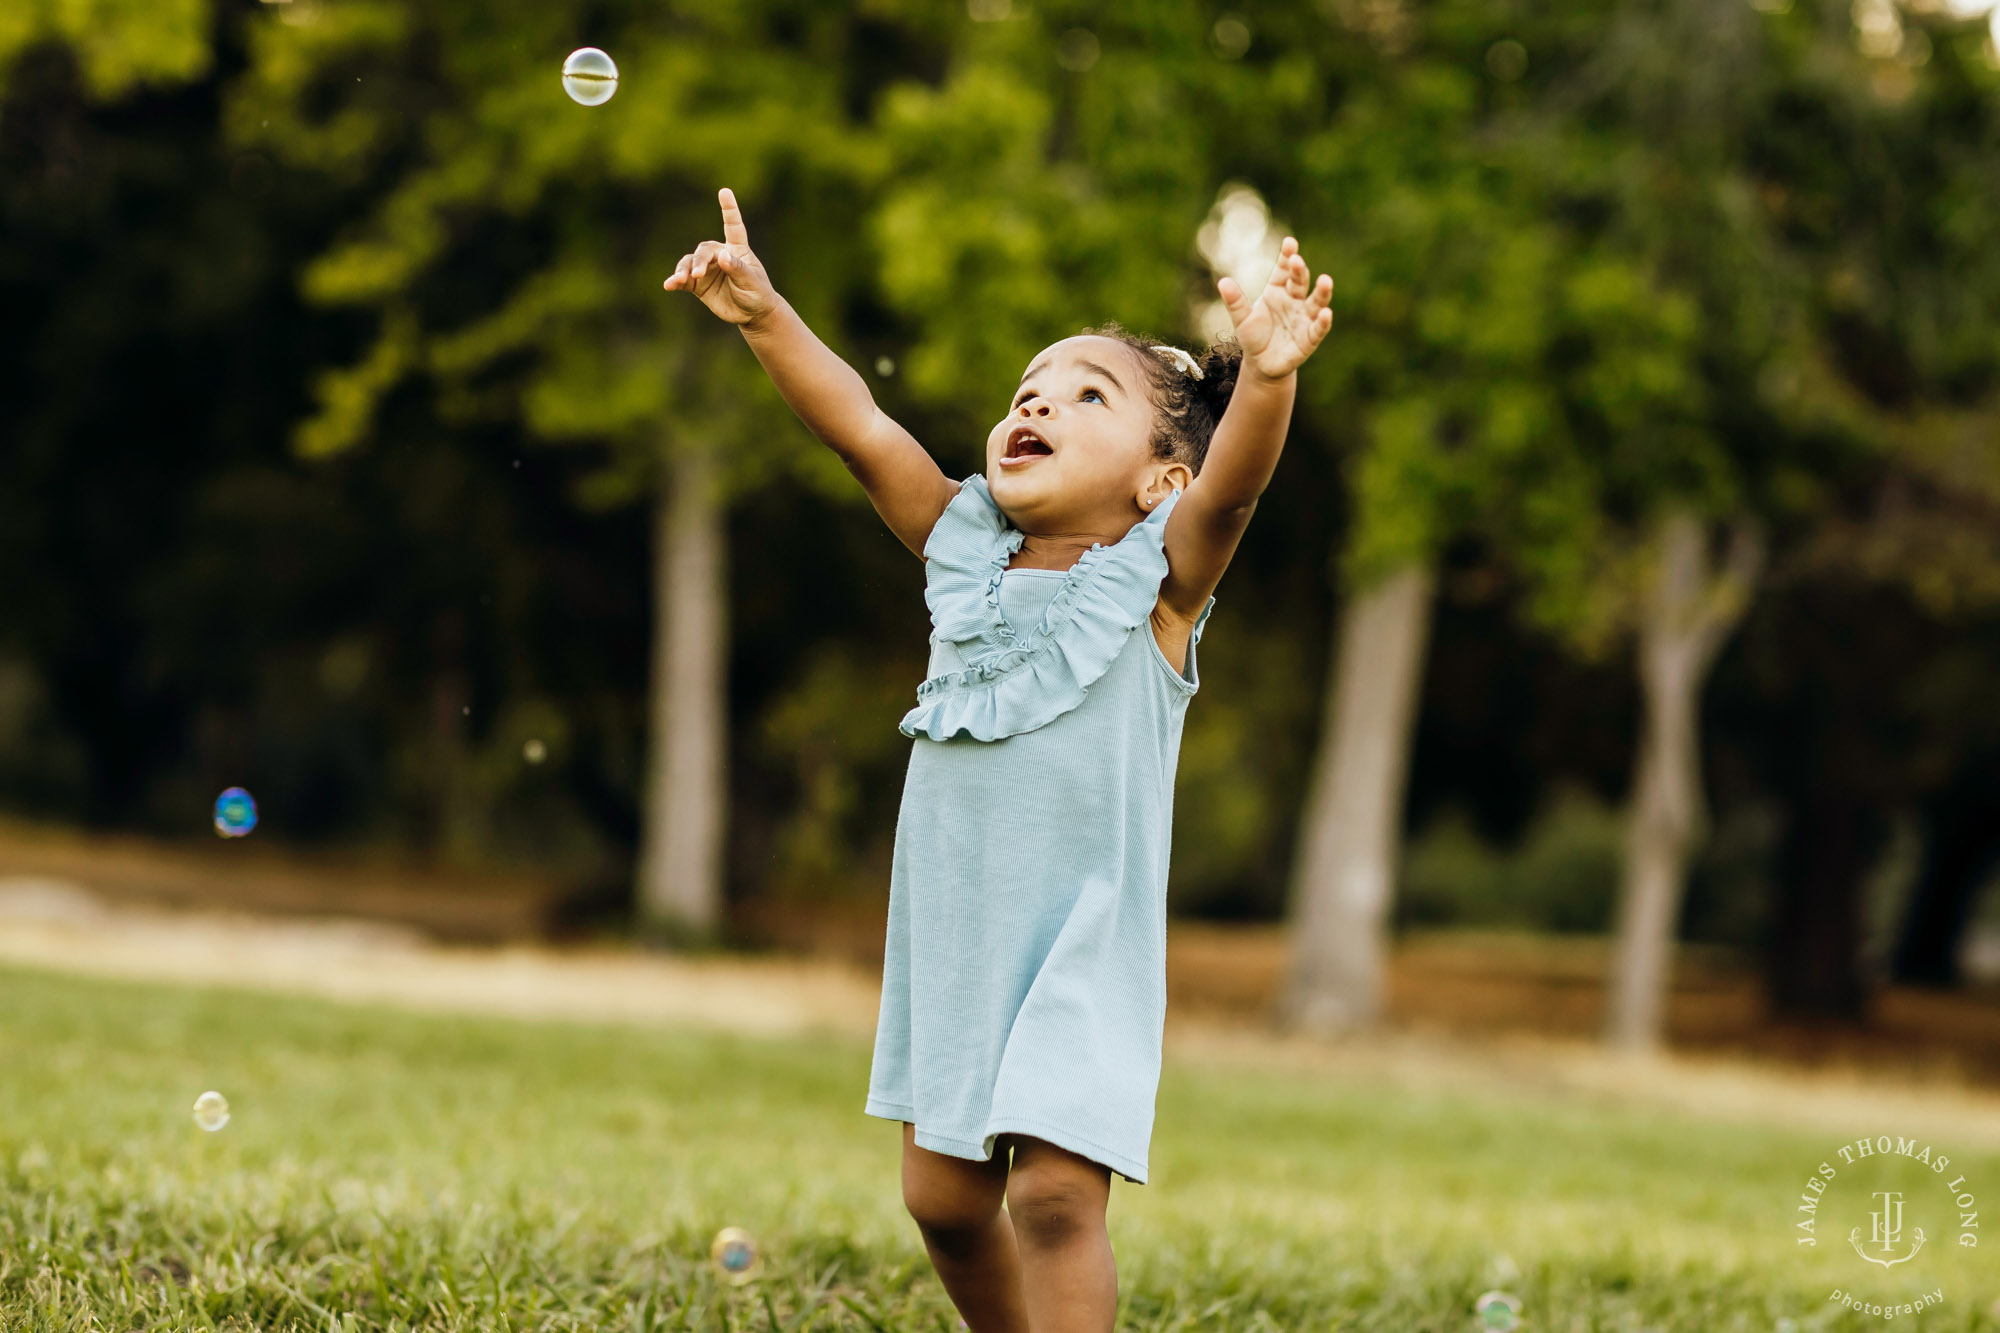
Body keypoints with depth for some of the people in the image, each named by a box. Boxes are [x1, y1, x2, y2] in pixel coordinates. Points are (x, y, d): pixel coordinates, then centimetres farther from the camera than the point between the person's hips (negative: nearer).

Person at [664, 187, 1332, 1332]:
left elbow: (1234, 480, -25)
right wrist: (766, 315, -14)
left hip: (1084, 952, -5)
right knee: (945, 1196, 11)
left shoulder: (1159, 586, -6)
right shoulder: (968, 556, 6)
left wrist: (1267, 375, -44)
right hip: (952, 940, 5)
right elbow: (862, 429, -2)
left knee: (1055, 1194, -15)